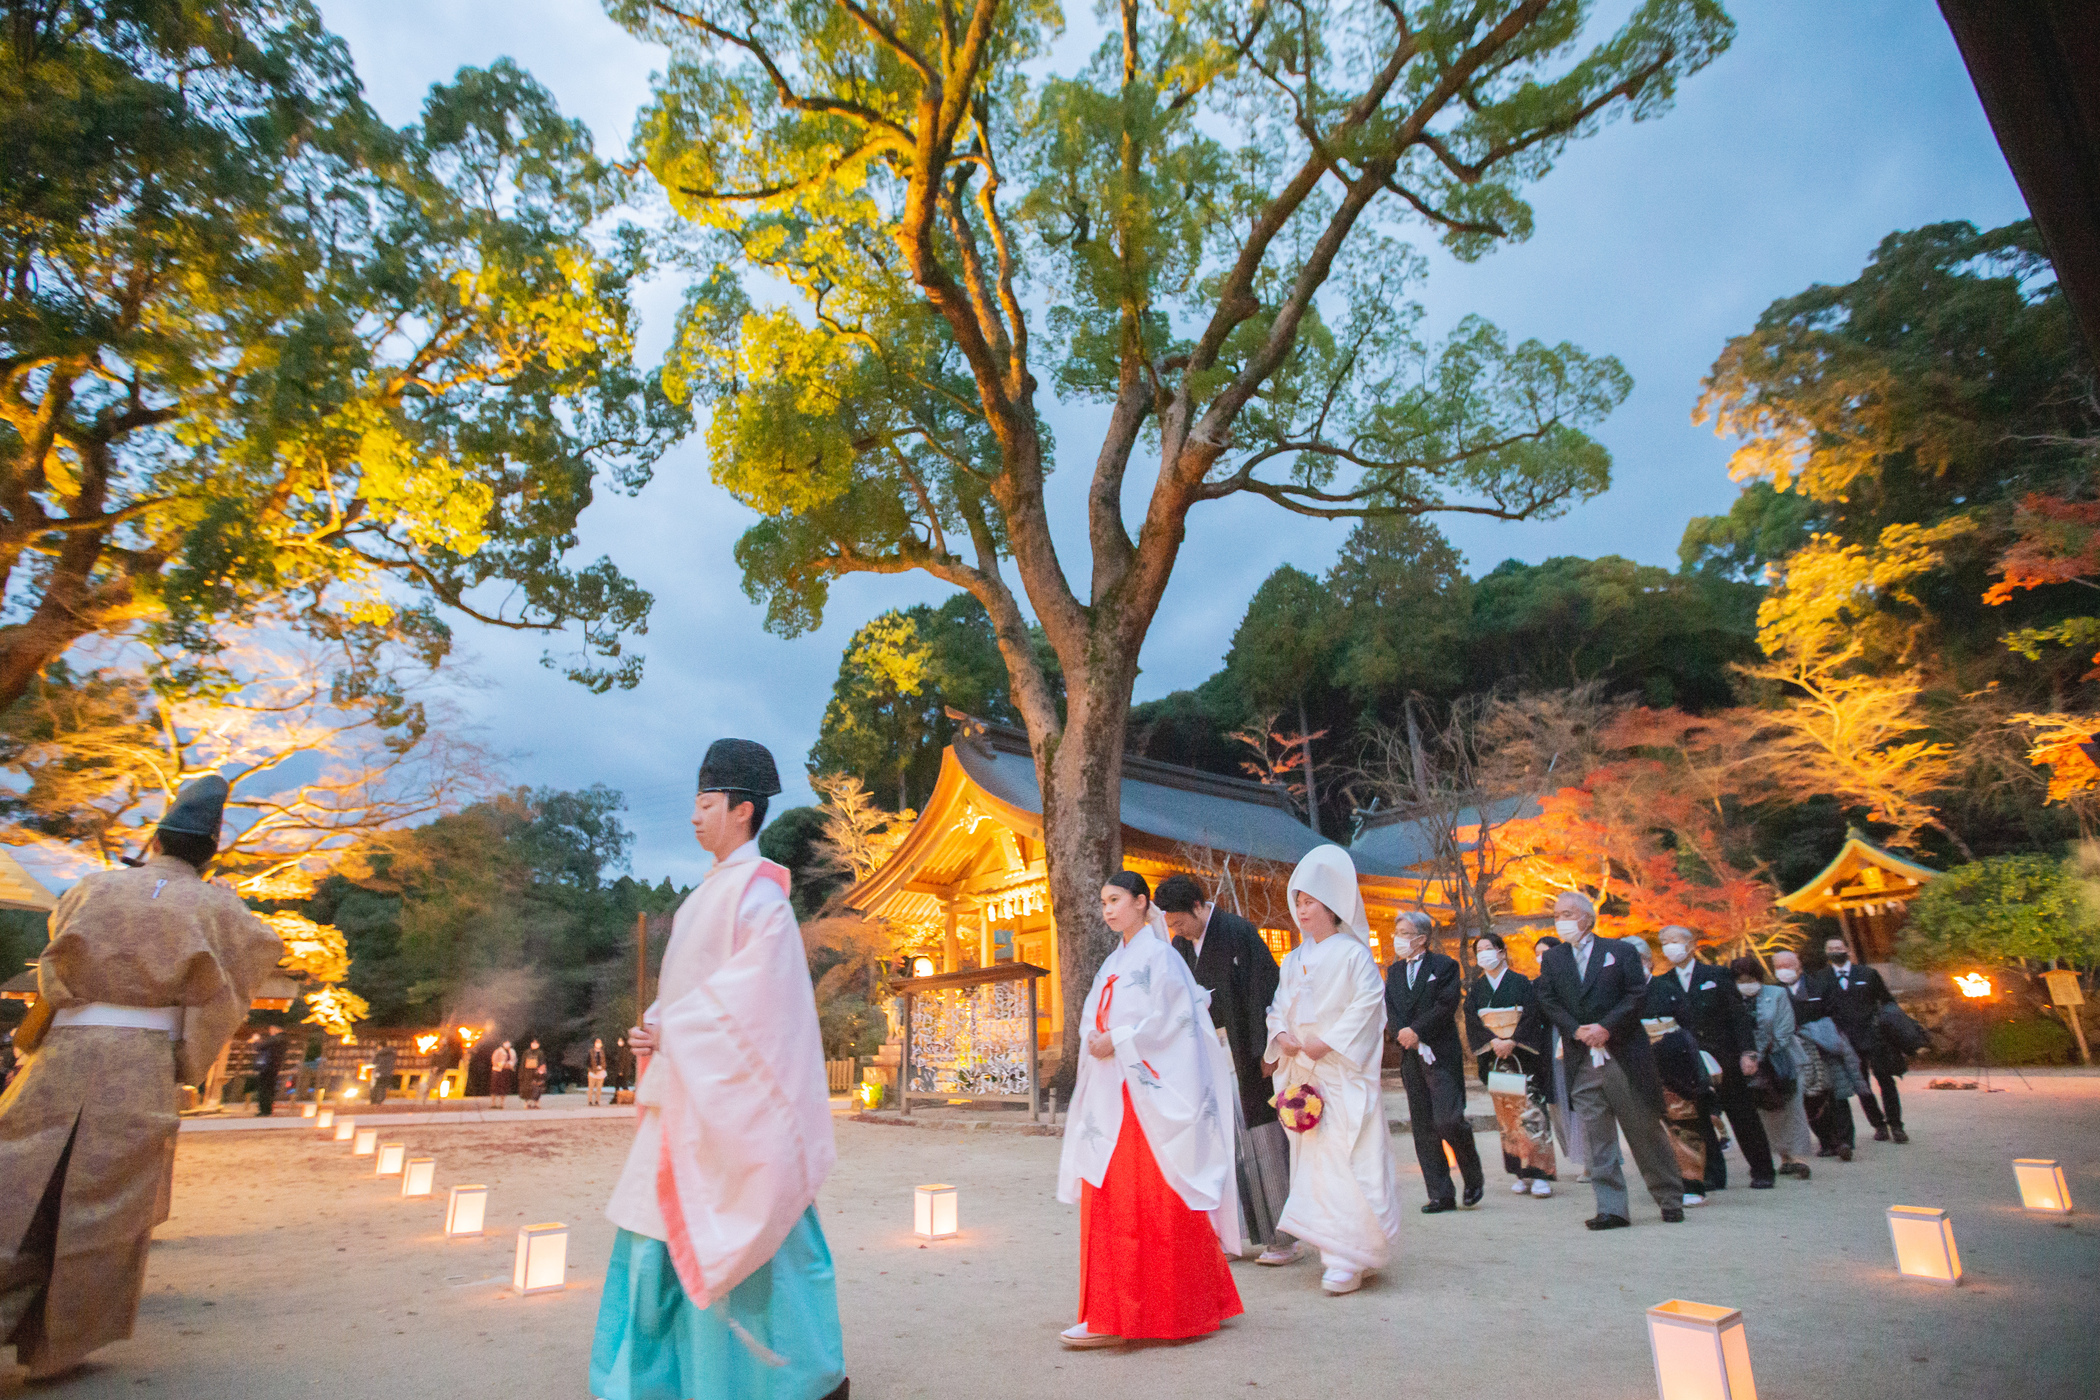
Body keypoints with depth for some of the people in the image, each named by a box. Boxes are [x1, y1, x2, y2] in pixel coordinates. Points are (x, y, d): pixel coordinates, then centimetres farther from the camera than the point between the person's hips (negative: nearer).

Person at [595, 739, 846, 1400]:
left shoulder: (757, 887, -14)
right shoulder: (711, 891, 14)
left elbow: (756, 986, -22)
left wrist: (672, 1030, -16)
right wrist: (653, 1025, 1)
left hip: (732, 1090, -9)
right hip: (686, 1086, 9)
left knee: (739, 1232, 1)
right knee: (661, 1219, 13)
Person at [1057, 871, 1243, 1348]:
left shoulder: (1157, 956, -8)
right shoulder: (1114, 963, 17)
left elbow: (1173, 1017, -16)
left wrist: (1119, 1041, -16)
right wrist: (1097, 1039, -1)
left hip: (1150, 1094, -8)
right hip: (1113, 1097, 8)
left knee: (1153, 1199, -1)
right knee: (1107, 1197, 8)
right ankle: (1111, 1315, 18)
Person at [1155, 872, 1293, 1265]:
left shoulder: (1238, 932, -14)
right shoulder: (1180, 946, 6)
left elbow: (1265, 991, -15)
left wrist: (1266, 1050, -17)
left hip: (1246, 1058, -6)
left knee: (1263, 1143, 2)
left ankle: (1284, 1237, 14)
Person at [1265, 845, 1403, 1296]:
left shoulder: (1352, 954, -5)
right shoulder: (1293, 960, 14)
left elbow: (1366, 1005, -12)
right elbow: (1279, 1008, 15)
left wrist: (1325, 1044, -17)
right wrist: (1283, 1037, -5)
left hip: (1343, 1073, -6)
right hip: (1302, 1073, 6)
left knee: (1346, 1161, -8)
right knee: (1311, 1158, 8)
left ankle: (1349, 1259, -2)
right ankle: (1331, 1249, 20)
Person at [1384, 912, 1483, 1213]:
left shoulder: (1445, 966, -1)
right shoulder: (1394, 971, 15)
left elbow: (1446, 1006, -12)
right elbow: (1390, 1010, 7)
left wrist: (1416, 1031, -15)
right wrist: (1406, 1036, -10)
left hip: (1442, 1055, -5)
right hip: (1411, 1058, 6)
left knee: (1448, 1121, -13)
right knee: (1423, 1128, 5)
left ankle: (1473, 1177, 13)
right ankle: (1440, 1194, 12)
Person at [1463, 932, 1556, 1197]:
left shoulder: (1520, 982, 3)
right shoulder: (1476, 988, 12)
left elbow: (1532, 1016, -7)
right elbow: (1472, 1020, 1)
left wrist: (1512, 1041, -19)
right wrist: (1493, 1040, -16)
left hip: (1522, 1055, -3)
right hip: (1493, 1057, 3)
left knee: (1530, 1112, -10)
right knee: (1506, 1116, 2)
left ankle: (1540, 1174, -6)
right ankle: (1522, 1174, 9)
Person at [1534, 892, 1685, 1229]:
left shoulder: (1620, 951, 5)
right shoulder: (1552, 960, 13)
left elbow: (1637, 993, -5)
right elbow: (1548, 1002, 5)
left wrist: (1606, 1027, -14)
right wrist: (1576, 1030, -10)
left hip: (1624, 1054, -2)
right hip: (1582, 1062, 2)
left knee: (1646, 1131, 7)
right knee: (1597, 1138, 1)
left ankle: (1671, 1199, 25)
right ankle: (1611, 1209, 7)